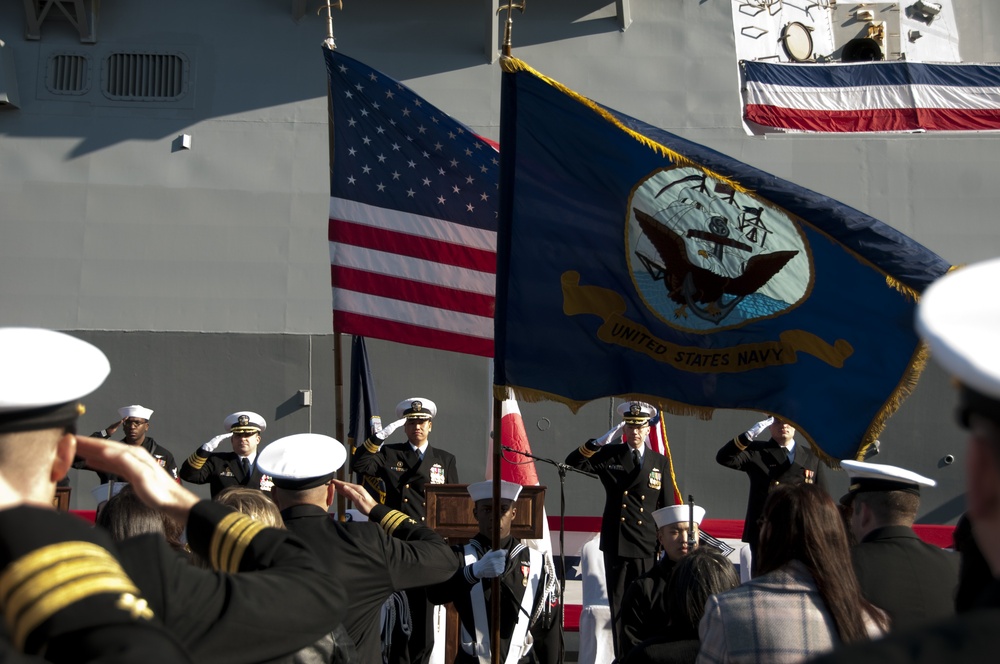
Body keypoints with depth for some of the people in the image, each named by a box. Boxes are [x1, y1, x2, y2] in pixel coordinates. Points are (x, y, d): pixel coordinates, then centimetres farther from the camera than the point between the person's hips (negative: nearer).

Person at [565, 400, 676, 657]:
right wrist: (597, 443, -17)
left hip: (648, 546, 0)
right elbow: (572, 464, -4)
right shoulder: (609, 455, 3)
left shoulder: (660, 462, 4)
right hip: (616, 544, 0)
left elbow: (667, 507, 6)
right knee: (619, 607, 7)